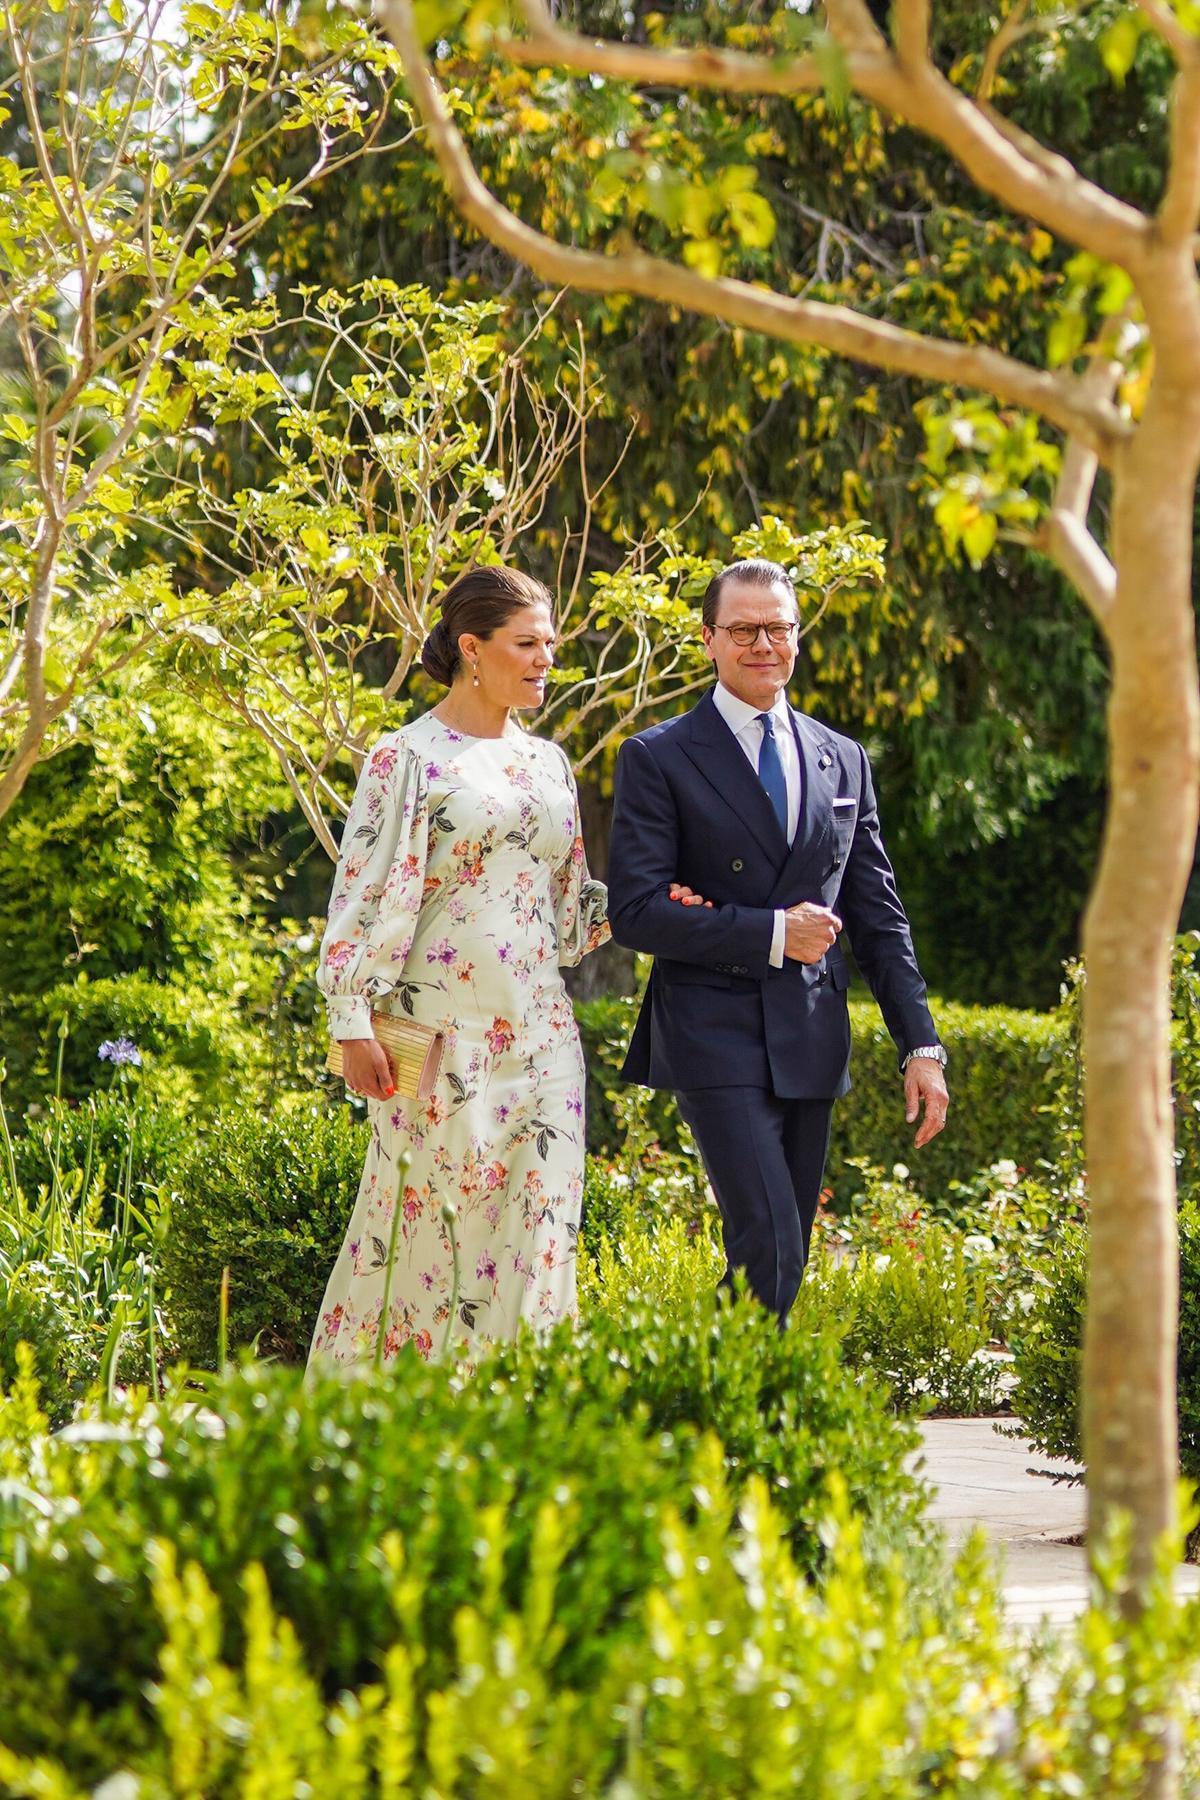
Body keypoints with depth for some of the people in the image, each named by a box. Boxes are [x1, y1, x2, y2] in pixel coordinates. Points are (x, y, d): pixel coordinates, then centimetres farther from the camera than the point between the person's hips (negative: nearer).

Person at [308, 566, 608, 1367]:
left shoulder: (546, 762, 15)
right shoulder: (409, 757, -3)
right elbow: (366, 892, -7)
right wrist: (353, 1024, -12)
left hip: (539, 1030, 6)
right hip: (441, 1030, -5)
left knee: (540, 1217, -1)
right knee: (432, 1213, -2)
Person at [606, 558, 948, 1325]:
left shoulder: (843, 762, 13)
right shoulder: (659, 759, -2)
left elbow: (879, 914, 14)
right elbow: (636, 911, -9)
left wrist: (922, 1046, 6)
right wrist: (772, 934, -14)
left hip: (812, 1044, 5)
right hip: (717, 1039, -5)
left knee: (783, 1259, 8)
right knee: (772, 1253, -16)